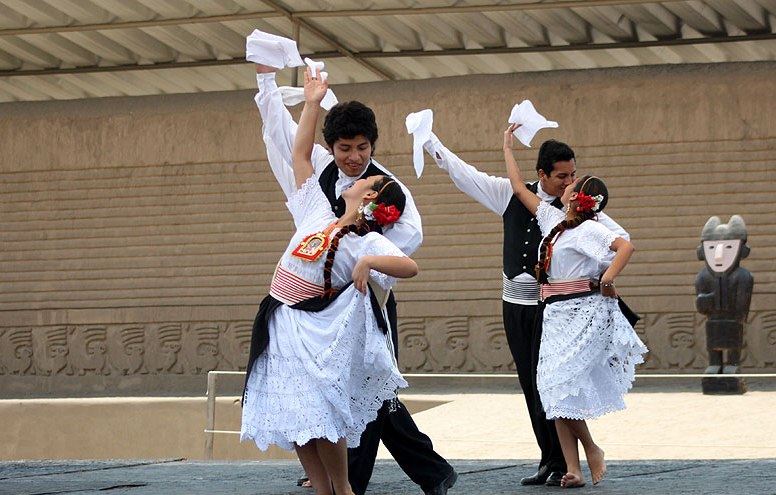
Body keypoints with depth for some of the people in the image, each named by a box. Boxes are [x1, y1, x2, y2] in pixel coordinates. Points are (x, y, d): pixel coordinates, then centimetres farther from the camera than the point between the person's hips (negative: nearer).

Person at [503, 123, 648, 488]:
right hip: (556, 315, 8)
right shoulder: (553, 221, 13)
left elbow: (626, 246, -23)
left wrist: (606, 280, -24)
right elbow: (519, 189, 22)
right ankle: (573, 468, -4)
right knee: (554, 389, -2)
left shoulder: (588, 229, -10)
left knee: (561, 387, -14)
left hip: (584, 312, -8)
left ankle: (591, 450, 6)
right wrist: (508, 148, 25)